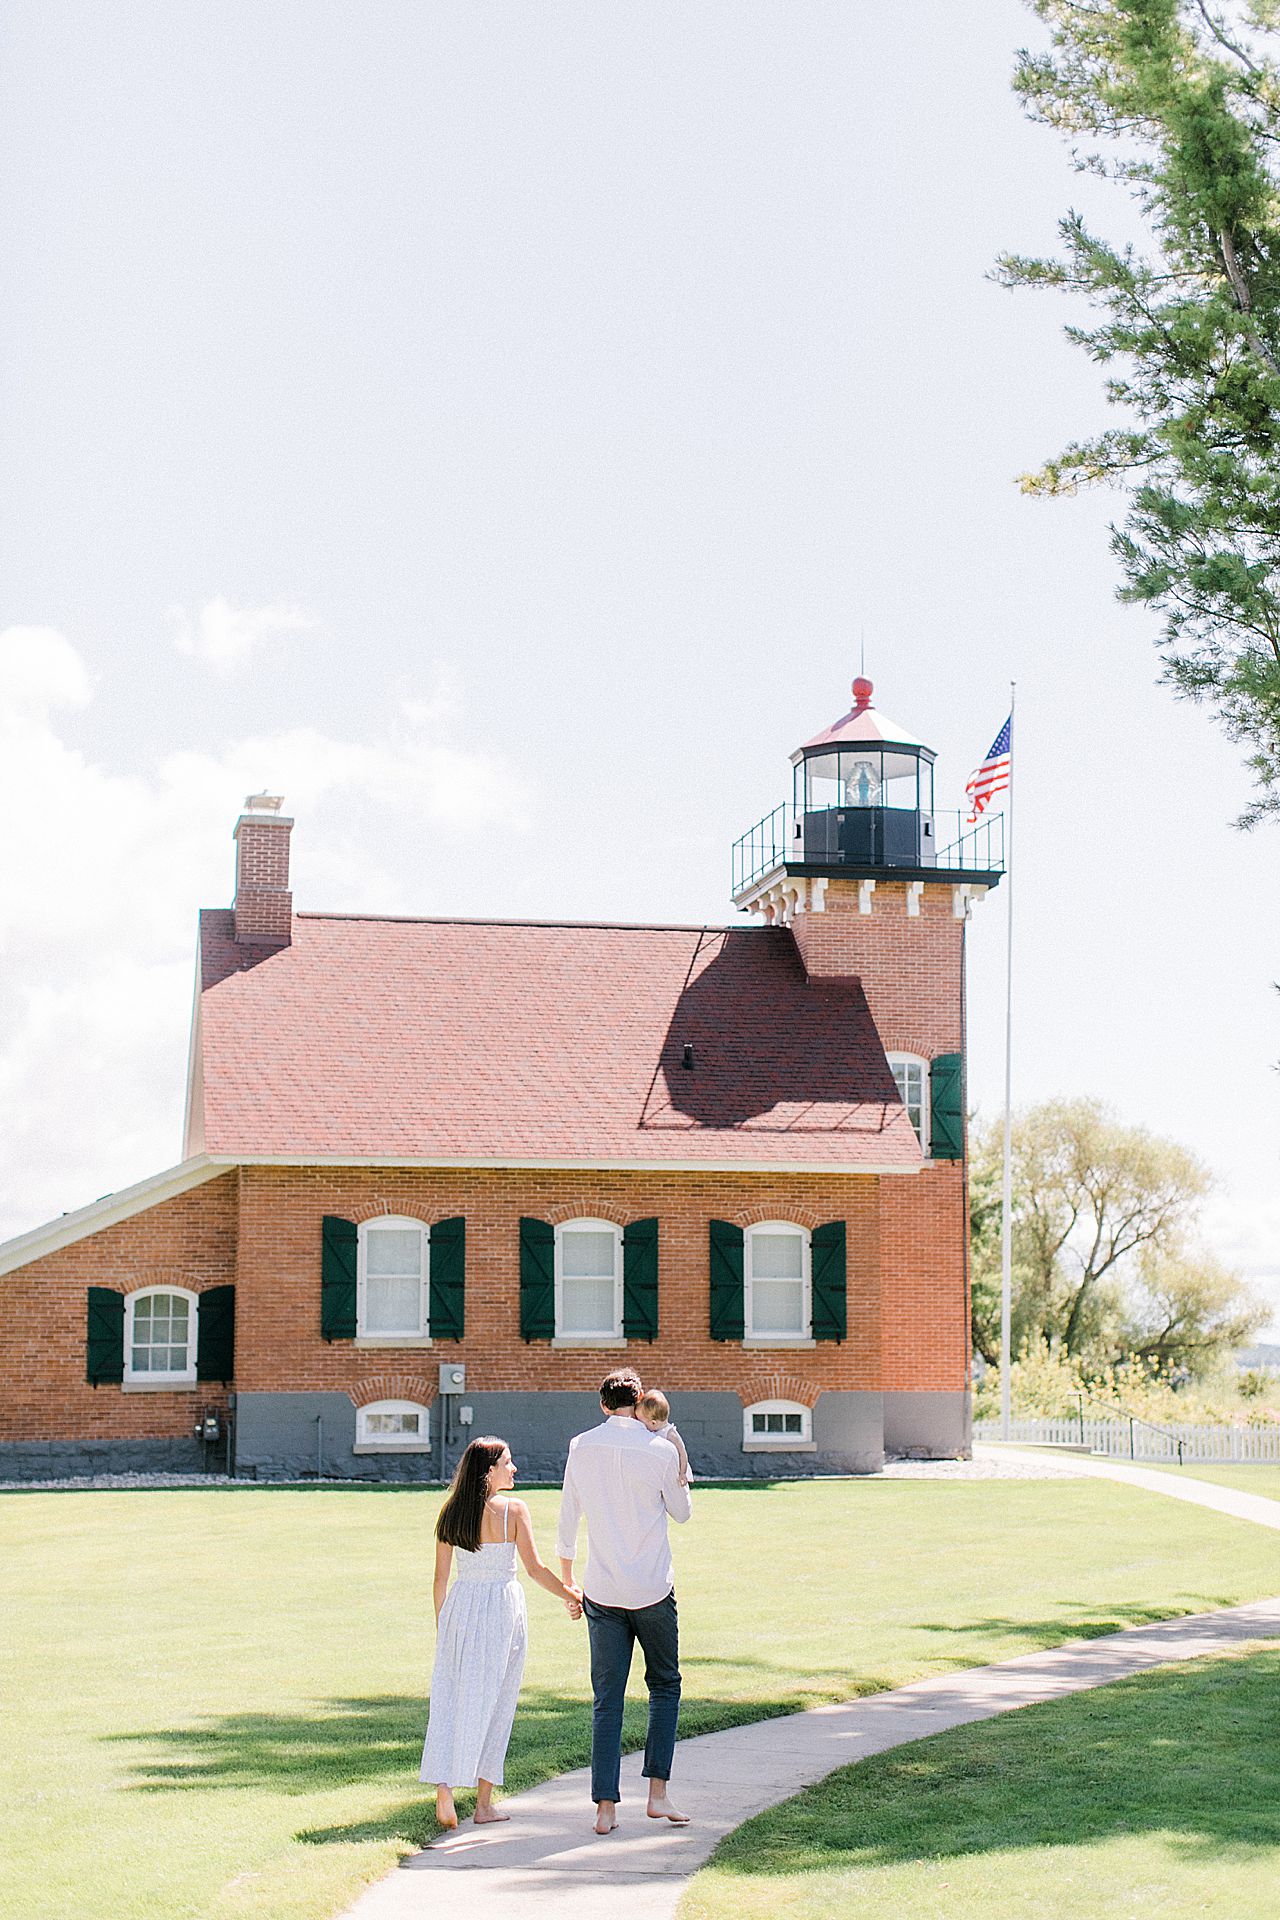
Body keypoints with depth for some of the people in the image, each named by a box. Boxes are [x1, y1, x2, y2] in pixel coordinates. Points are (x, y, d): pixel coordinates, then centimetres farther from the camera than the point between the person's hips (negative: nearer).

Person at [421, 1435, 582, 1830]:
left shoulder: (449, 1512, 2)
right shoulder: (513, 1510, -9)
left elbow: (440, 1576, 6)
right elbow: (535, 1568, -9)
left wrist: (441, 1622, 16)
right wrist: (573, 1597, 4)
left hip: (459, 1607, 3)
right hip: (501, 1608, -3)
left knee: (449, 1699, 7)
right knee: (491, 1704, 6)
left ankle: (444, 1787, -9)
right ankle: (484, 1804, 11)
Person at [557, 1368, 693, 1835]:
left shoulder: (581, 1448, 2)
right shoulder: (659, 1451, -7)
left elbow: (568, 1519, 10)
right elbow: (681, 1513, 7)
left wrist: (566, 1580, 21)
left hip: (602, 1594, 2)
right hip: (653, 1592, -2)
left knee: (606, 1699, 4)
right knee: (665, 1687, 14)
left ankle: (605, 1807, 0)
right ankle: (658, 1793, 4)